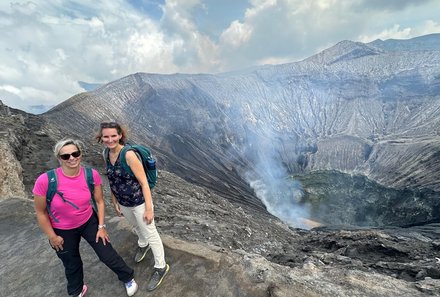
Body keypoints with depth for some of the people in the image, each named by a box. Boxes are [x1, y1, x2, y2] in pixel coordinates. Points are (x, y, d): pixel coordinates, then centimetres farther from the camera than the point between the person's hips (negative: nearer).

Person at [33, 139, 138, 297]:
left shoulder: (92, 175, -22)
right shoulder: (45, 181, -28)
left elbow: (99, 201, -8)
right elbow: (41, 212, -13)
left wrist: (101, 226, -6)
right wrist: (52, 237, -5)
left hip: (89, 222, 1)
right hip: (62, 230, 0)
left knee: (107, 255, 9)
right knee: (72, 265, 24)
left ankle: (128, 278, 39)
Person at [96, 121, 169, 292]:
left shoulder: (129, 154, -27)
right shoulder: (106, 153, -5)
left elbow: (144, 182, -23)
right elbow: (112, 179, 7)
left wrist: (149, 209, -21)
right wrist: (114, 202, 13)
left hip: (139, 202, -7)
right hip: (123, 202, 7)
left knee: (151, 234, 10)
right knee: (136, 226, 32)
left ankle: (161, 267, 31)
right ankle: (143, 245, 63)